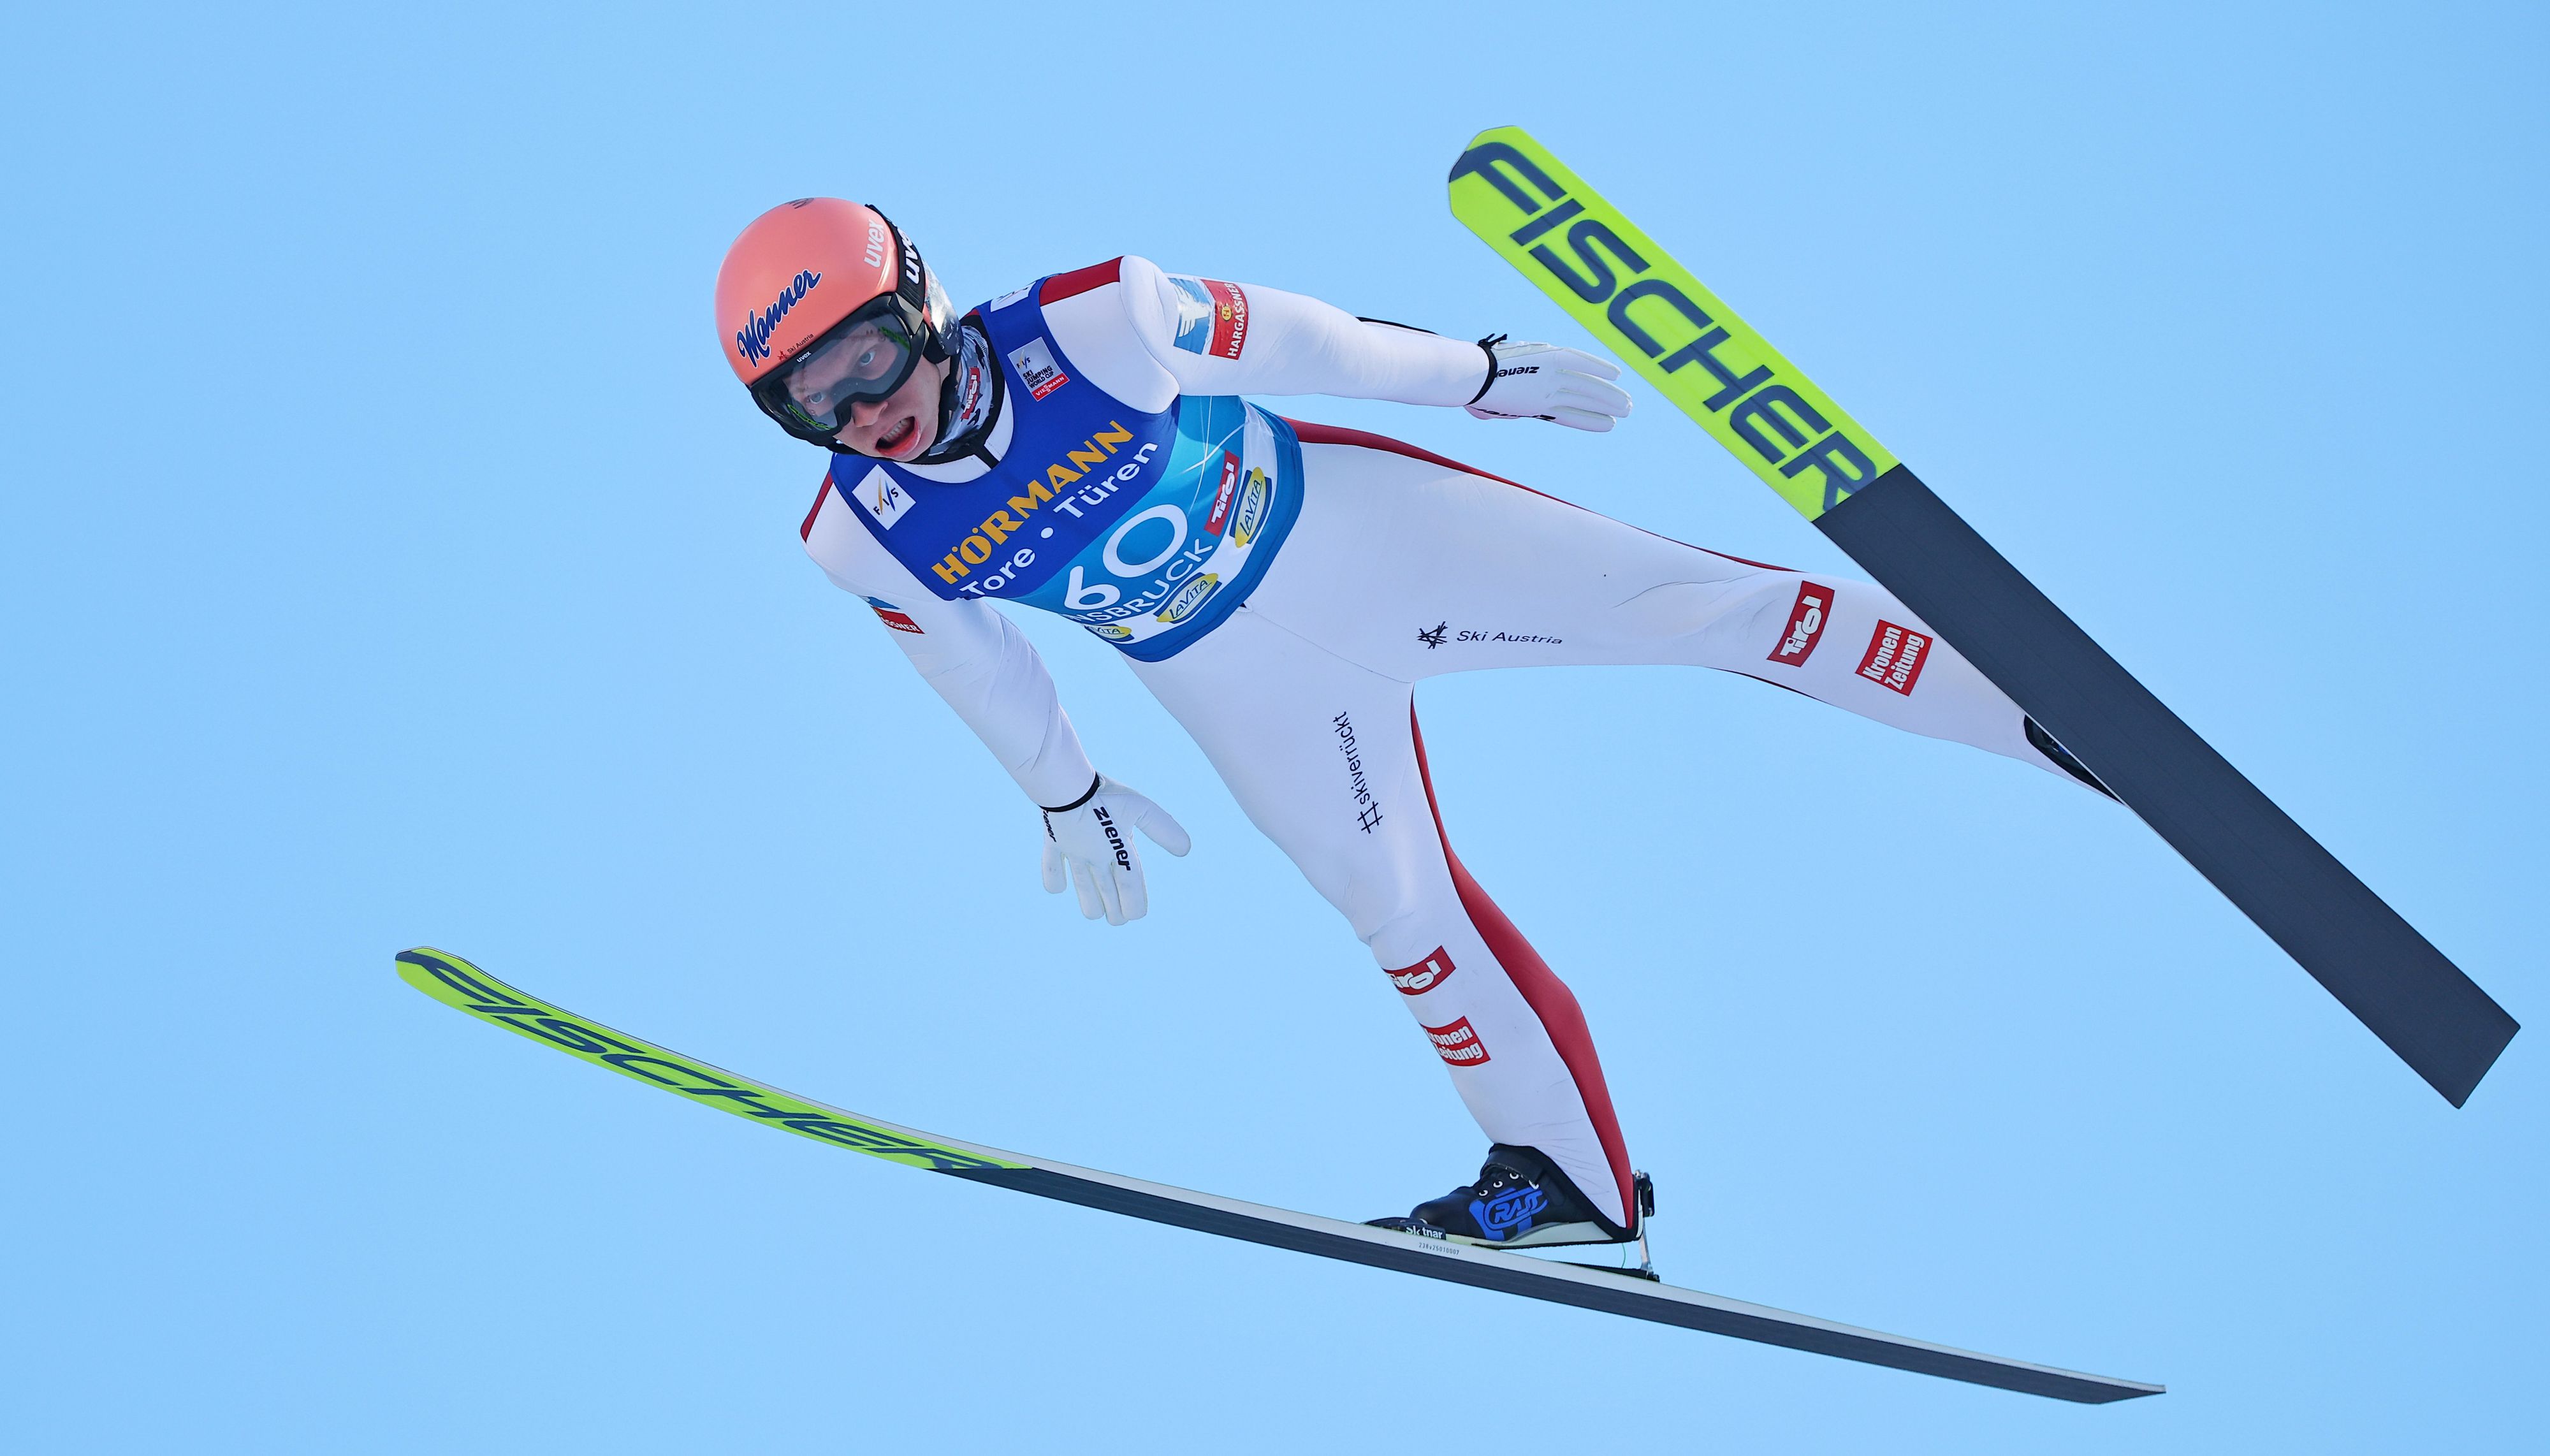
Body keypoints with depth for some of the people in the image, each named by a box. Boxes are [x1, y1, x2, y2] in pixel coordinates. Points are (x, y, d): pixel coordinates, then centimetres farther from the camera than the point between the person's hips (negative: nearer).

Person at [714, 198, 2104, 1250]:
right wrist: (1067, 799, 16)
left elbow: (1292, 341, -14)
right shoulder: (864, 541, -18)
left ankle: (2028, 696, 3)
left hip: (1345, 522, -2)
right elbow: (969, 656, 2)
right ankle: (1564, 1173, 26)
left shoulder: (1093, 322, -29)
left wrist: (1479, 372, -1)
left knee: (1690, 598, -6)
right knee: (1400, 914, 7)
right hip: (1233, 675, 3)